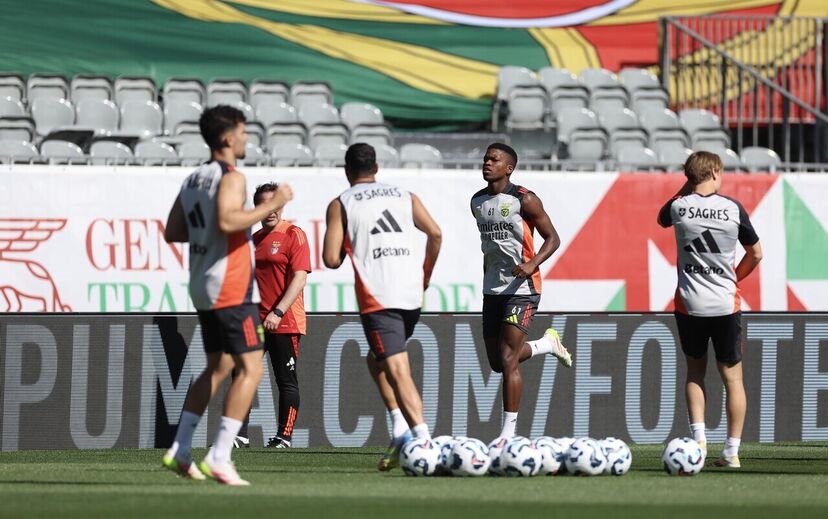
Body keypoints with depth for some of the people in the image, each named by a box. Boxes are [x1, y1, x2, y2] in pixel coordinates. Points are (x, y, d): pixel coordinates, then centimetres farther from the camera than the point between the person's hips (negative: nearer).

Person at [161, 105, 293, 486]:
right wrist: (271, 206, -19)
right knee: (251, 369, -8)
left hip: (203, 287, 9)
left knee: (218, 368, 18)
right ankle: (219, 458, -15)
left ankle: (179, 450, 14)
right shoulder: (231, 178, -12)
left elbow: (172, 232, 16)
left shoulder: (193, 180, 14)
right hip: (231, 287, -9)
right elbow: (227, 220, -29)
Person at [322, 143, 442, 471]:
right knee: (376, 360, 24)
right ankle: (402, 429, 10)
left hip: (377, 299, -5)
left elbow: (331, 259, -1)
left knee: (398, 371, -10)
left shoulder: (340, 205, 7)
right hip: (412, 295, 5)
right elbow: (435, 233, 5)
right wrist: (425, 275, 18)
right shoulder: (405, 196, 17)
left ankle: (424, 440, -24)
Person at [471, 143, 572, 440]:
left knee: (507, 360, -12)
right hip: (493, 290, 7)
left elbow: (552, 239, -7)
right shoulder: (478, 202, 9)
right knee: (496, 362, 9)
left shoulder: (524, 200, -11)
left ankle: (509, 432, -7)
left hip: (522, 288, -7)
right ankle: (547, 344, 35)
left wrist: (532, 264, -24)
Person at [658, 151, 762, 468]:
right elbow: (755, 254, 6)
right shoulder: (733, 209, -5)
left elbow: (662, 218, 24)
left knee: (695, 371, 18)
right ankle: (732, 451, 3)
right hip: (726, 304, -1)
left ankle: (698, 438, 4)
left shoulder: (679, 207, -2)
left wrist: (686, 188, 21)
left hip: (689, 304, 1)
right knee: (732, 376, 6)